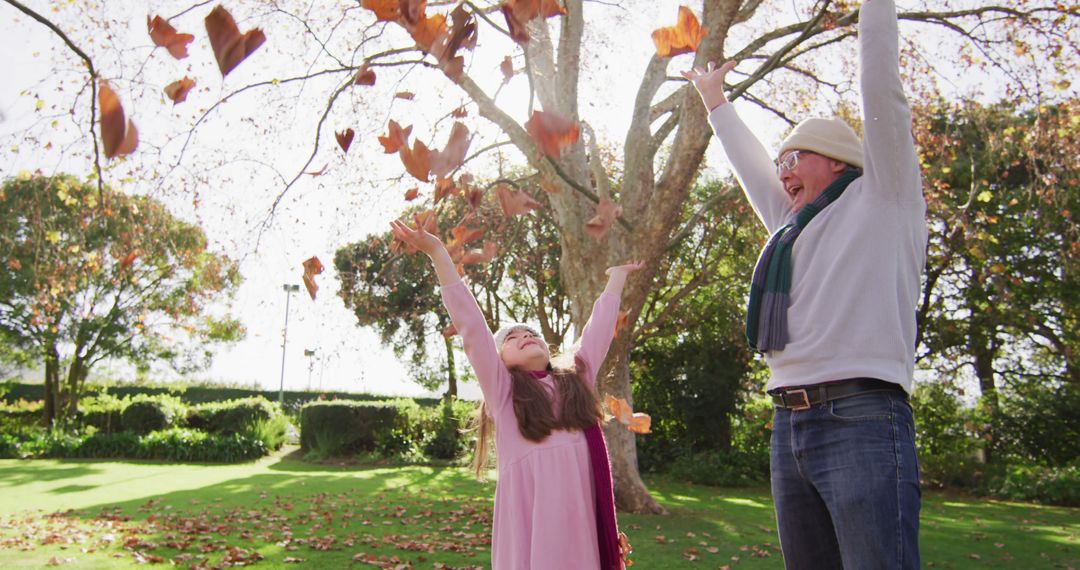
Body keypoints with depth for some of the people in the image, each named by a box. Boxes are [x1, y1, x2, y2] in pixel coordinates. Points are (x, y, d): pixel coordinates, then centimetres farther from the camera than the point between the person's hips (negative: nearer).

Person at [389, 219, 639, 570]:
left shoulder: (577, 380, 20)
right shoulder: (502, 389, 10)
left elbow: (599, 328, 29)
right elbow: (471, 326, 4)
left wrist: (617, 276, 40)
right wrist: (438, 254, 0)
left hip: (583, 520, 4)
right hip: (529, 520, -4)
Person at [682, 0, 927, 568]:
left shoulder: (881, 199, 8)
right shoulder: (793, 226, 25)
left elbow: (881, 87, 4)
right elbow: (749, 165, 37)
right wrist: (715, 100, 48)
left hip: (860, 419, -7)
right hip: (790, 424, 7)